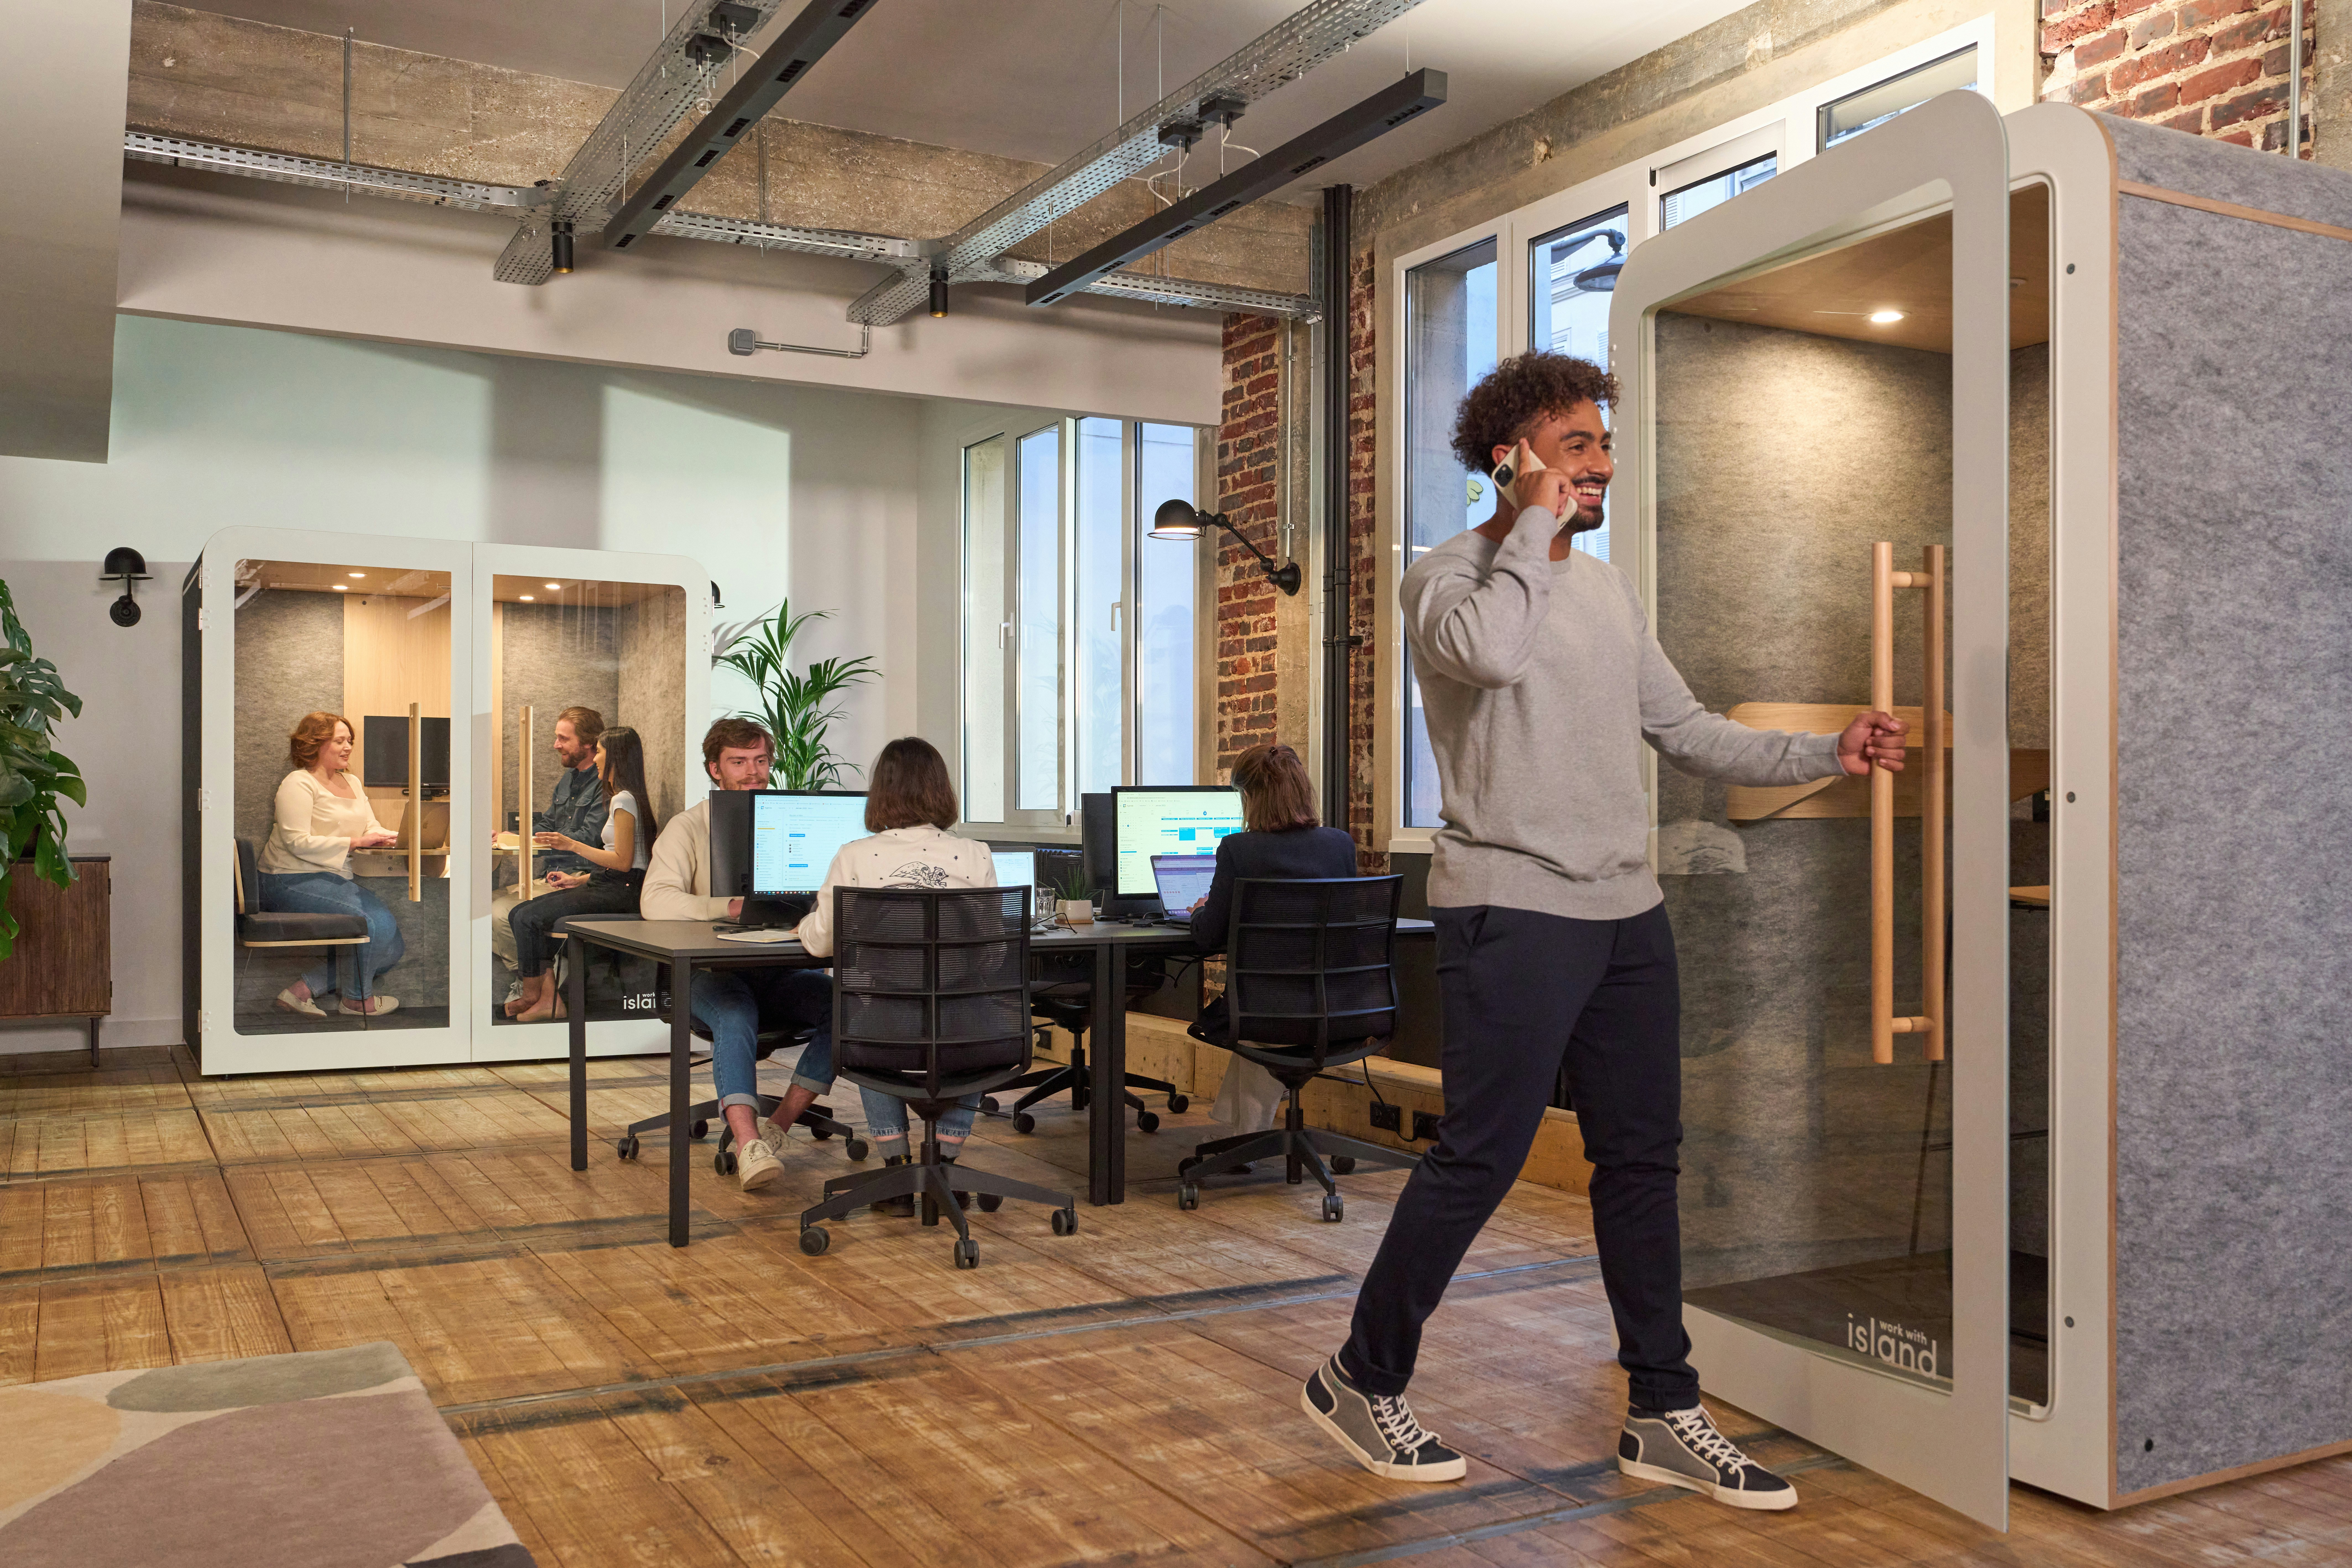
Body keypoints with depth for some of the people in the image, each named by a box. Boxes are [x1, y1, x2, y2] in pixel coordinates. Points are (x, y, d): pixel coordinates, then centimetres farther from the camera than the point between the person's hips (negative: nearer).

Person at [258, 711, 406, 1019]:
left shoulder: (352, 782, 18)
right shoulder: (299, 783, -8)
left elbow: (373, 830, 12)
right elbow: (298, 843, -19)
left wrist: (399, 838, -10)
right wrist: (355, 842, -22)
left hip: (334, 879, 9)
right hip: (292, 881, -9)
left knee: (392, 945, -6)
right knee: (374, 921, -25)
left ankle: (305, 989, -2)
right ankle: (358, 998, -2)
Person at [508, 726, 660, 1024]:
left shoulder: (624, 800, -13)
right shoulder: (620, 798, 19)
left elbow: (623, 862, -19)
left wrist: (573, 846, -17)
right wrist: (579, 879, 13)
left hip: (618, 892, -10)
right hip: (606, 886, 10)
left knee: (528, 918, -15)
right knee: (521, 912, 1)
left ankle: (532, 997, 0)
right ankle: (549, 998, -6)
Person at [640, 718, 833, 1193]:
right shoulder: (689, 827, 2)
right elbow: (656, 900, -14)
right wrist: (729, 909, -28)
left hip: (779, 973, 3)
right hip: (711, 971, -3)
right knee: (736, 1016, -37)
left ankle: (776, 1129, -20)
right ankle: (749, 1146, -45)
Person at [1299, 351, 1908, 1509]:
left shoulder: (1603, 586, 17)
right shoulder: (1449, 575, -6)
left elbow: (1684, 730, 18)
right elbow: (1490, 650, -31)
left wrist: (1827, 755, 8)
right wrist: (1536, 521, -16)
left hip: (1628, 912, 8)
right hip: (1512, 910, -7)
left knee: (1642, 1159, 11)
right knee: (1479, 1159, -3)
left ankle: (1664, 1417, 23)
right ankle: (1361, 1381, 16)